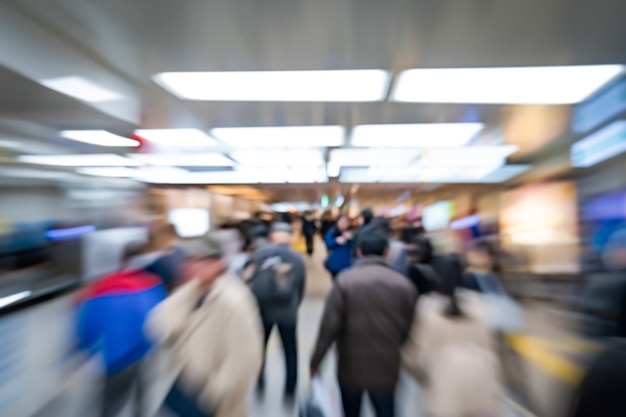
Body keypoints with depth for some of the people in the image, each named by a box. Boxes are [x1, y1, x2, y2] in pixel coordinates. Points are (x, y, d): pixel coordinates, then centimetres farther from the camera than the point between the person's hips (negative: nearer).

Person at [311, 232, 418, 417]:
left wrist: (315, 361, -5)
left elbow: (329, 325, -18)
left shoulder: (345, 280, -17)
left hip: (351, 366, -1)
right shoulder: (404, 284, -9)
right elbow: (408, 329, -2)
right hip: (387, 367, 1)